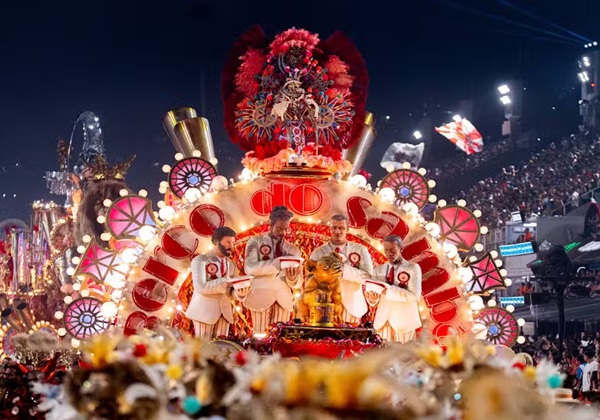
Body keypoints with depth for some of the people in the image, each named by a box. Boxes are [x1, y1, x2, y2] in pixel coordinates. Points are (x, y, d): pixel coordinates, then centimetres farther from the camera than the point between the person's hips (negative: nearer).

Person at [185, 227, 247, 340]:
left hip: (224, 312, 5)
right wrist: (225, 282, -20)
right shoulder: (200, 260, -4)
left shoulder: (231, 265, 14)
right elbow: (200, 287, -16)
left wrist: (239, 293, -15)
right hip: (204, 311, -5)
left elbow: (232, 289, 9)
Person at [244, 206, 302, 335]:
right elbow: (250, 268, -12)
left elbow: (298, 283, 9)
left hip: (283, 299, 3)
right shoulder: (255, 242, 6)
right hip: (261, 296, -3)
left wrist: (293, 278, -15)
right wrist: (277, 263, -20)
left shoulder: (293, 250, 15)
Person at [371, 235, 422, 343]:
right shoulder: (379, 269, 13)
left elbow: (414, 296, -13)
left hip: (403, 322, -3)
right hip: (382, 321, 3)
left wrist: (389, 290, -20)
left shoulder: (413, 268, 0)